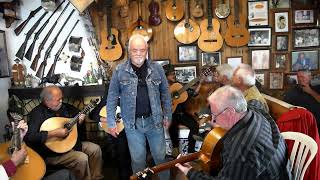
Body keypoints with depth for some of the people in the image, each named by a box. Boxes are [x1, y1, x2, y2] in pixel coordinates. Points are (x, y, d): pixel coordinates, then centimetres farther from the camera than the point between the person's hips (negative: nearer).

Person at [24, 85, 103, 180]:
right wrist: (54, 133, -31)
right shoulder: (38, 113, -16)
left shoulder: (63, 107, 5)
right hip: (51, 151, -8)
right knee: (82, 158, -24)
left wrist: (79, 122, -4)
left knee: (95, 149, 1)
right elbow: (29, 137, -29)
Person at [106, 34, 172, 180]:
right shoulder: (119, 70, -6)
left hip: (154, 120, 1)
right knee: (138, 159, 10)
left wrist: (167, 116, 5)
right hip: (132, 123, -1)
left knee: (160, 156, 13)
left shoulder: (157, 68, -2)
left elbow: (165, 93, 6)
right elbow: (112, 98, -2)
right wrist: (111, 122, -3)